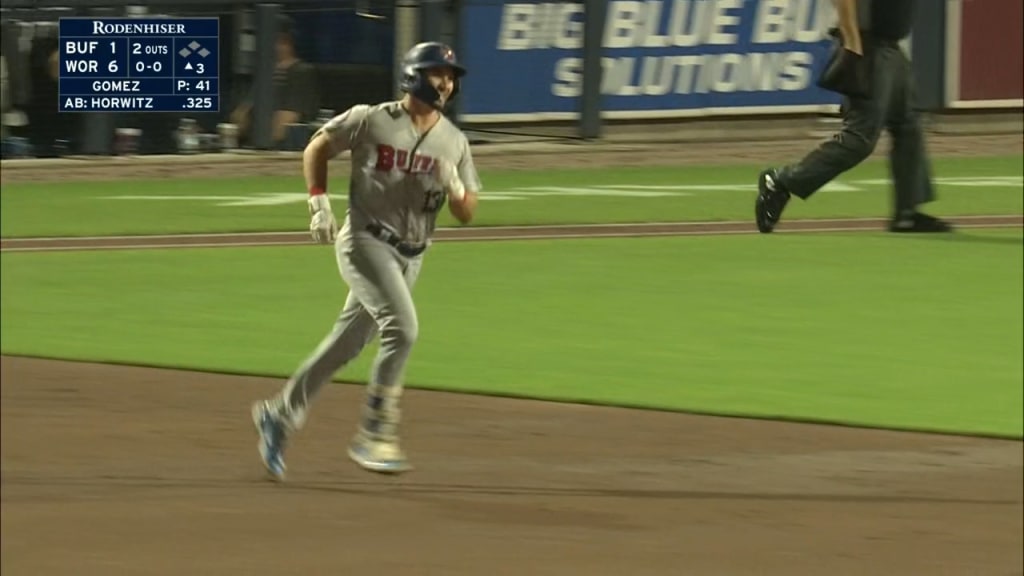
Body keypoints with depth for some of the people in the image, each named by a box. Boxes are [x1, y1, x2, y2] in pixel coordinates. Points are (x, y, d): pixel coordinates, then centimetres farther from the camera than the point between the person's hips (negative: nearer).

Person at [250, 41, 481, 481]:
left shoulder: (454, 142, 6)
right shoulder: (370, 120, -6)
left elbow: (466, 214, 7)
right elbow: (317, 148, 7)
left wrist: (453, 187, -15)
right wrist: (319, 202, -4)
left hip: (411, 257, 6)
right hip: (365, 242, -6)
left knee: (348, 345, 10)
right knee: (401, 328, -23)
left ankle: (280, 414, 27)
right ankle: (374, 438, -19)